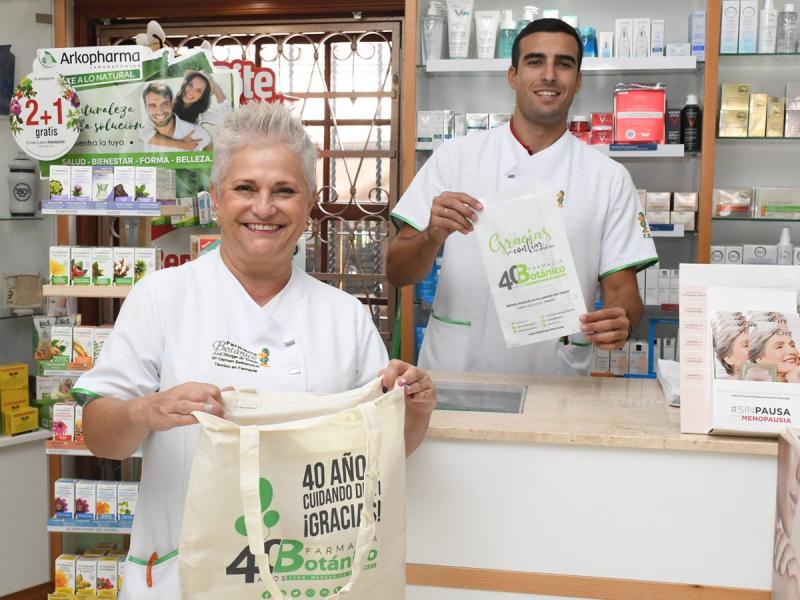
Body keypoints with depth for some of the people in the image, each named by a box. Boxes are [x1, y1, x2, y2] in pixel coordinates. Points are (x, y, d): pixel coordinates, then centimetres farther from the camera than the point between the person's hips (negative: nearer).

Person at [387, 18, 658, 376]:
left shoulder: (609, 179, 5)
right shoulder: (455, 157, 5)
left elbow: (622, 288, 5)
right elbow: (397, 273, 3)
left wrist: (621, 321, -17)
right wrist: (433, 236, -17)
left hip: (553, 384, 2)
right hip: (453, 374, -2)